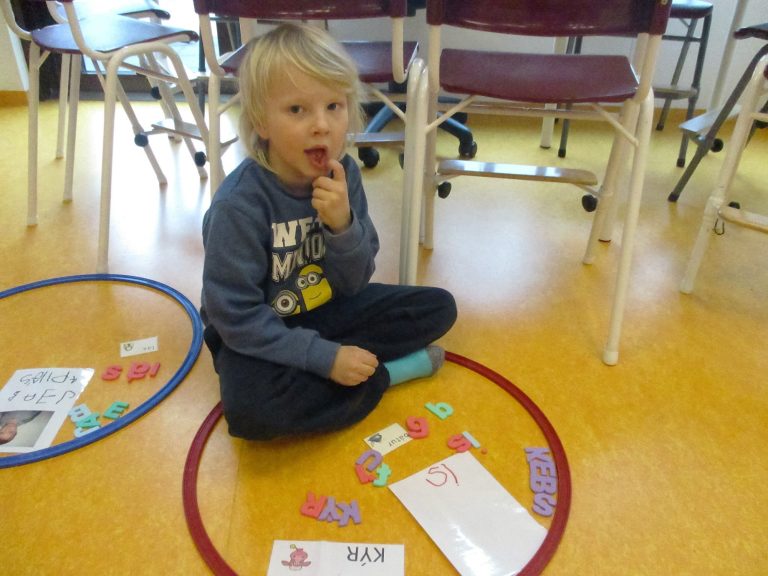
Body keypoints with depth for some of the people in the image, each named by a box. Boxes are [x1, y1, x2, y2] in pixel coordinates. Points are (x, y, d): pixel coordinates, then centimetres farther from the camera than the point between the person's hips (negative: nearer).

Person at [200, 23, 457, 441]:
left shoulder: (344, 174, -11)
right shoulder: (240, 204, -26)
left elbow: (353, 284, -8)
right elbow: (236, 316, -23)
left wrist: (343, 225, -28)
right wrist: (325, 357, -26)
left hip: (324, 310, 5)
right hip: (257, 333, -4)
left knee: (438, 307, -2)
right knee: (250, 409, -35)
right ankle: (384, 373, -13)